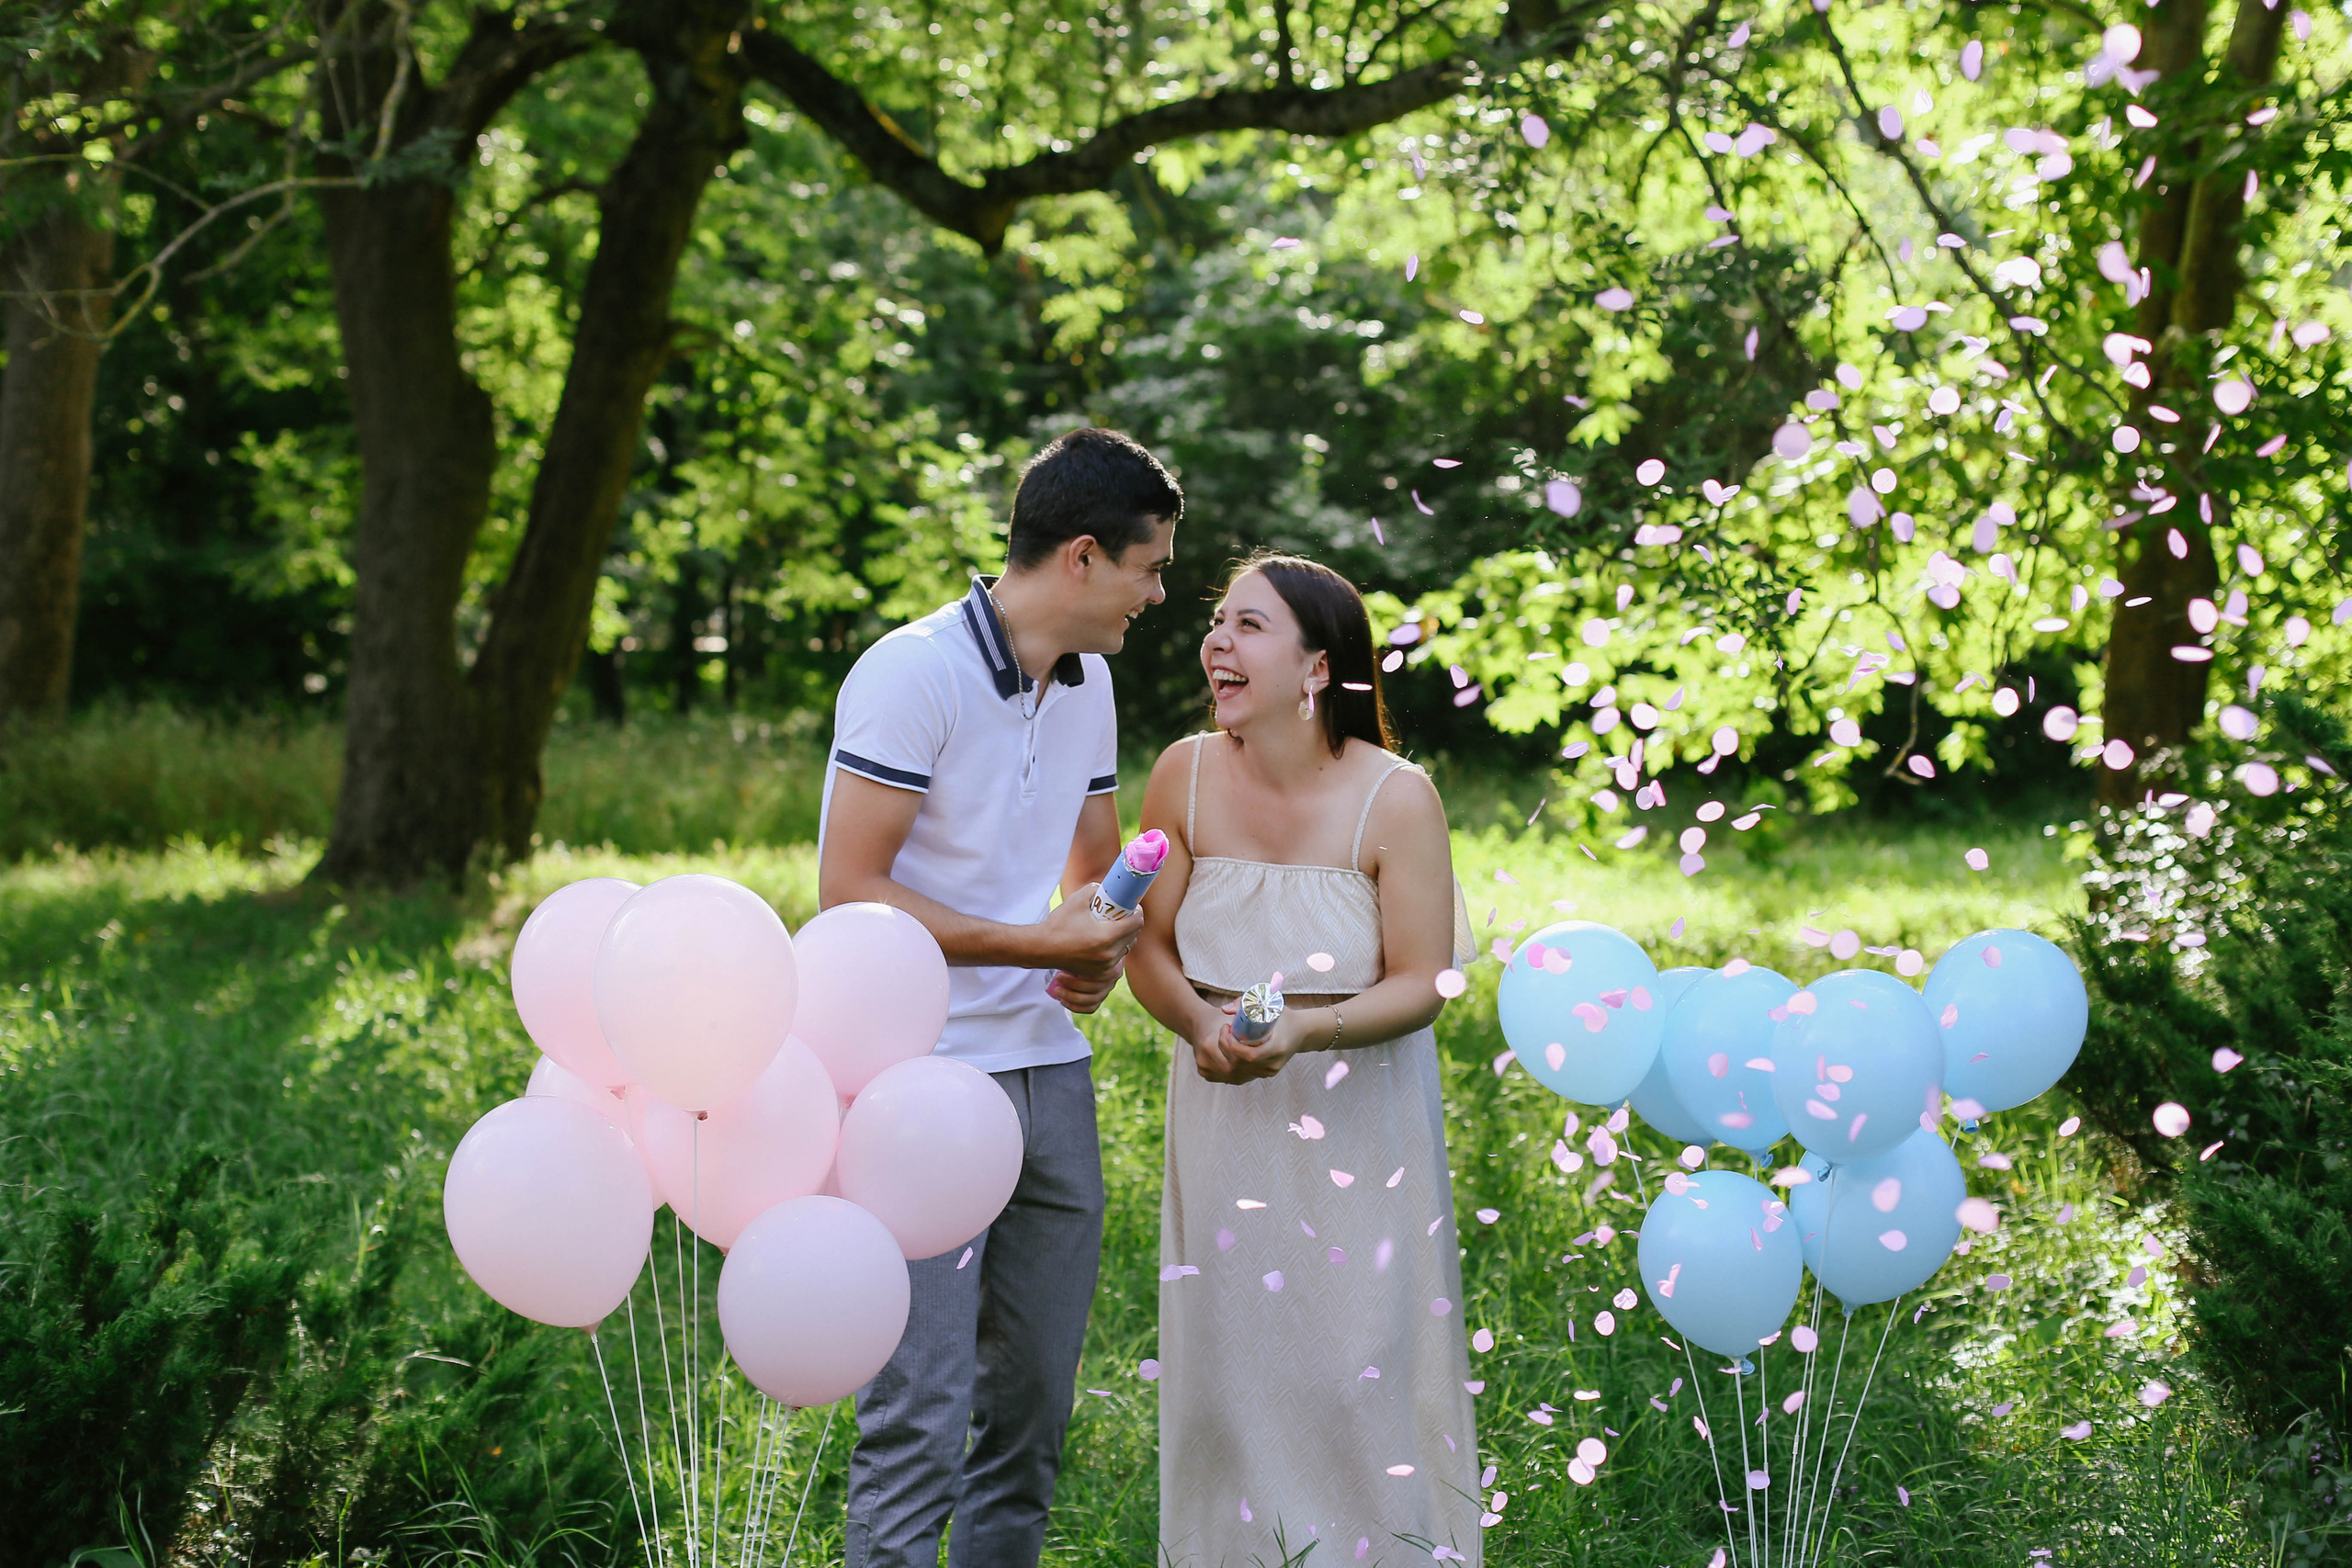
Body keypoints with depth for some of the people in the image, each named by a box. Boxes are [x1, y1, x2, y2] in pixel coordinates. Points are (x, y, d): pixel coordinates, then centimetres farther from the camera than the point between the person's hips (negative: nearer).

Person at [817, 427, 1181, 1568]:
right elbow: (848, 890, -17)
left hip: (1048, 1071, 8)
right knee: (922, 1412, -8)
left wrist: (1103, 948, 4)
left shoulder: (1087, 683, 12)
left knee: (1034, 1400, 11)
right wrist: (1037, 944, -16)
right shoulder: (915, 673, -12)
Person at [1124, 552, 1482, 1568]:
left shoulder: (1395, 799, -13)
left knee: (1363, 1359, -1)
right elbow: (1149, 950, 2)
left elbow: (1419, 986, -11)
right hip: (1224, 1108, 3)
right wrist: (1201, 1025, -18)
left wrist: (1301, 1032, -27)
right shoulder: (1186, 777, -4)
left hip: (1360, 1114, -2)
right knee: (1229, 1355, 7)